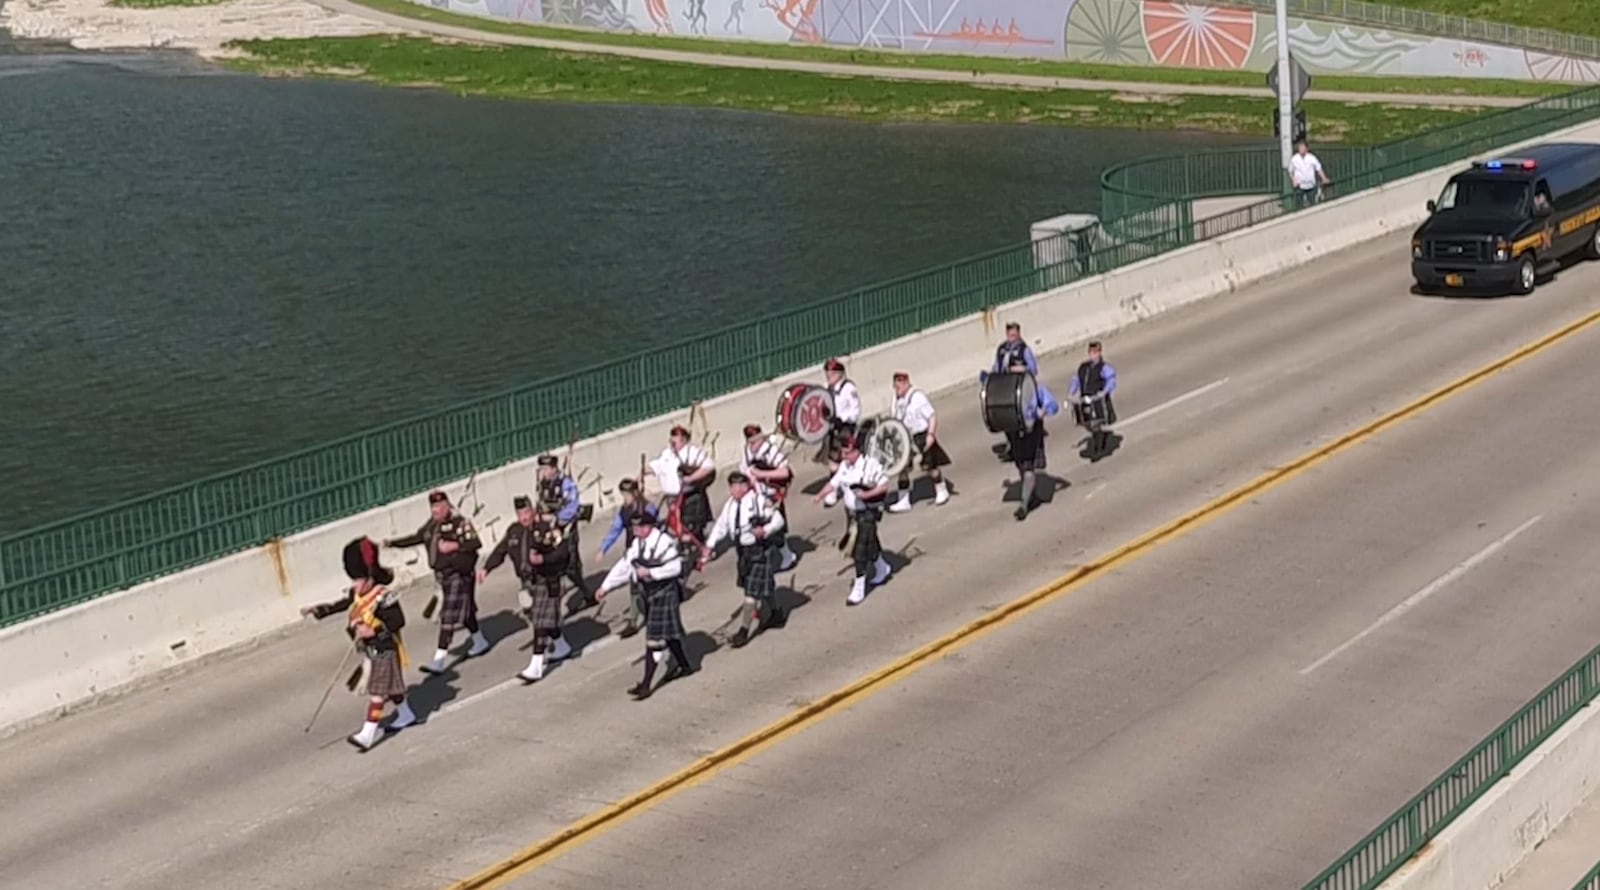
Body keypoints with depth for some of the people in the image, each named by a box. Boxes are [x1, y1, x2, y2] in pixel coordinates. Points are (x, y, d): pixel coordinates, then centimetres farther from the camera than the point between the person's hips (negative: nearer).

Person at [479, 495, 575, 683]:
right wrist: (486, 568, -3)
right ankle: (561, 648, 42)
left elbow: (564, 549, -18)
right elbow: (501, 550, 10)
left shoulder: (547, 527, -15)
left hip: (547, 581, -7)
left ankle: (536, 666, -10)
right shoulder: (514, 531, 4)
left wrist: (543, 559, -30)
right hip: (528, 582, 7)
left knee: (541, 624, -8)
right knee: (539, 619, 18)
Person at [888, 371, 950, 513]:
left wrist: (931, 434, -23)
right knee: (903, 468, 1)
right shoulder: (897, 400, 4)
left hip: (922, 437, -6)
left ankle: (942, 491, 31)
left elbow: (932, 416, -17)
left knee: (929, 466, 6)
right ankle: (903, 501, 7)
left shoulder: (917, 396, -18)